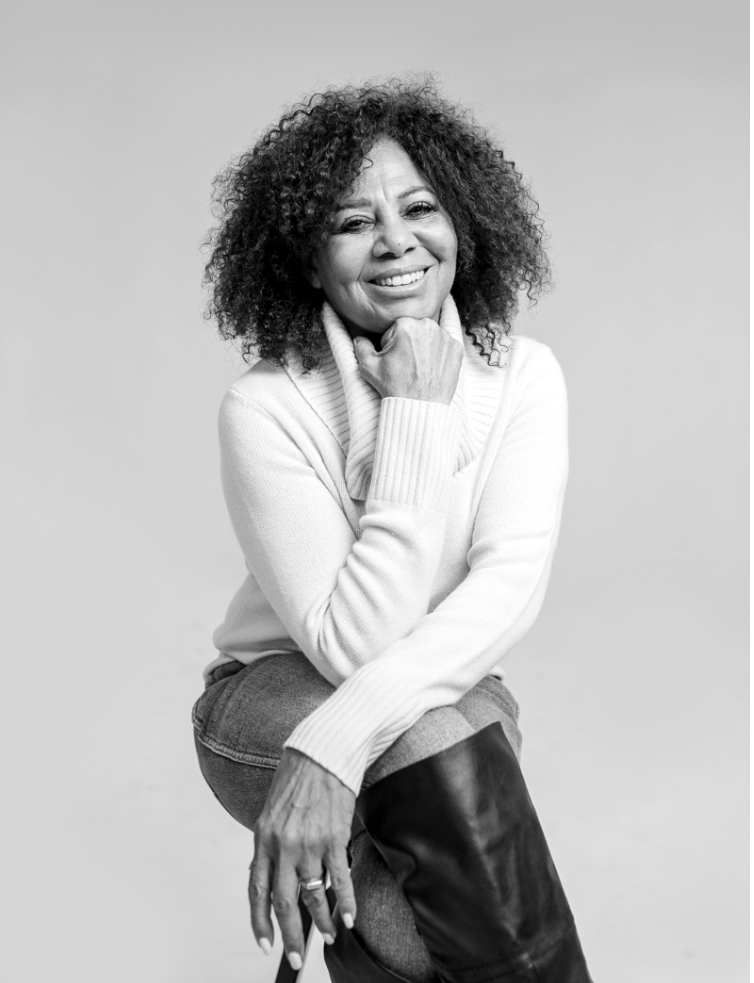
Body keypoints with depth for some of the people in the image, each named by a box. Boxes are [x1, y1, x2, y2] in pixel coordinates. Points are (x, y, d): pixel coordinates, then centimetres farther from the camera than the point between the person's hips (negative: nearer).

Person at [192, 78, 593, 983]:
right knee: (443, 737, -32)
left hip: (448, 697, 3)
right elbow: (354, 644, -27)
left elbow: (511, 586, -23)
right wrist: (417, 415, -28)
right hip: (272, 698, -2)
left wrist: (339, 739, -37)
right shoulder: (267, 409, -20)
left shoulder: (524, 377, -9)